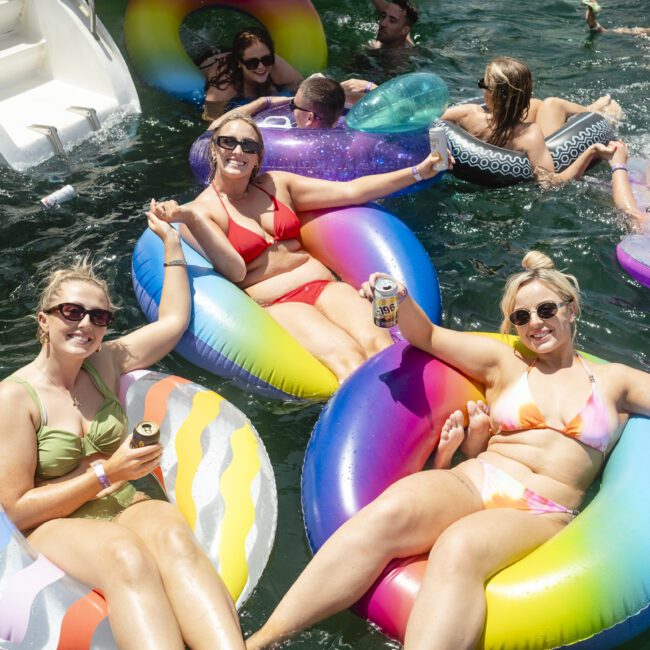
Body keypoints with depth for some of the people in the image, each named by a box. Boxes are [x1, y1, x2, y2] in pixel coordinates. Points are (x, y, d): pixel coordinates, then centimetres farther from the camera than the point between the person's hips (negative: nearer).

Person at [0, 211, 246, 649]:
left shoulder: (106, 362, 10)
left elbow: (174, 321, 21)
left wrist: (171, 241, 24)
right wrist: (105, 474, -12)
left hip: (134, 504, 4)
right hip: (58, 525, -3)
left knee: (175, 539, -34)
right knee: (125, 556, -40)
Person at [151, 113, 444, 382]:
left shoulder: (276, 184, 18)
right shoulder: (201, 210, 5)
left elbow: (352, 191, 16)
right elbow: (235, 271, -10)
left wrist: (417, 172, 13)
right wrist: (190, 219, -23)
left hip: (325, 286, 5)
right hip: (276, 304, -4)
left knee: (379, 343, -28)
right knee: (348, 358, -33)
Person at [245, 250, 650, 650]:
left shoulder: (614, 381, 17)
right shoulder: (504, 363, 18)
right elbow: (428, 337, 15)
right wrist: (400, 299, -4)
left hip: (540, 516, -1)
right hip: (472, 483, 2)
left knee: (458, 549, -38)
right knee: (387, 513, -34)